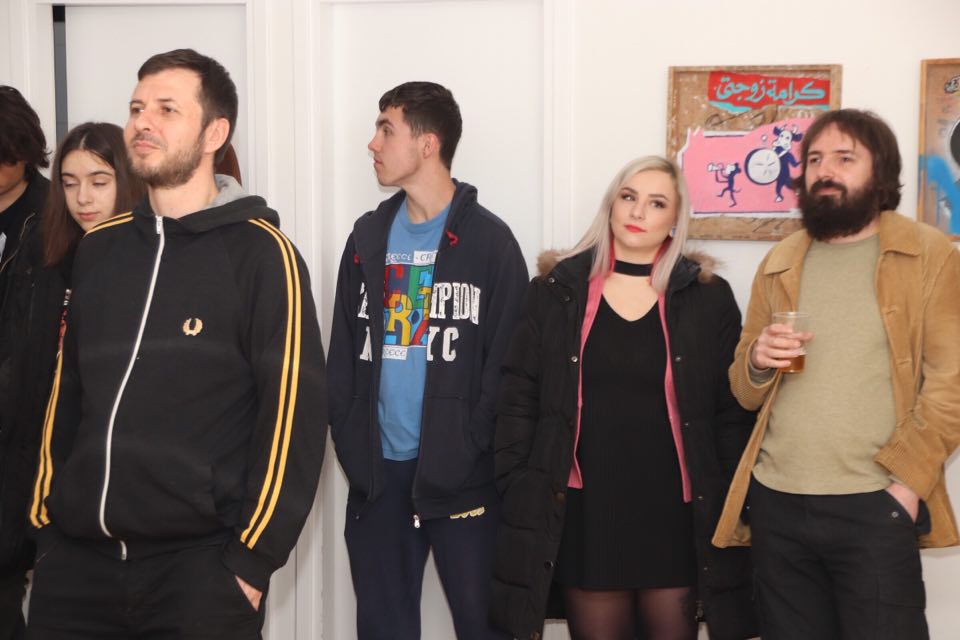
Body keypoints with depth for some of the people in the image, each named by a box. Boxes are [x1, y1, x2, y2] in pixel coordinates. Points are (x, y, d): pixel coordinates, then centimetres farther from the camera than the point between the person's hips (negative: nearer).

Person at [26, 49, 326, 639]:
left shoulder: (259, 251, -6)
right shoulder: (100, 247, 11)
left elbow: (293, 409, -9)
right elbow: (65, 391, 16)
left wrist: (254, 559, -10)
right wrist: (45, 515, 12)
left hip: (200, 564, -5)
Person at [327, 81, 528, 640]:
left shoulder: (489, 240, -3)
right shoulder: (369, 237, 11)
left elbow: (507, 364, -7)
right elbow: (345, 353, 11)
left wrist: (469, 451, -14)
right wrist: (352, 443, -1)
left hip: (461, 474, -4)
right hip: (379, 469, 5)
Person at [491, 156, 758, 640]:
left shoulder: (708, 298, 3)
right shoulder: (556, 291, 4)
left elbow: (733, 415, 3)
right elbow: (518, 401, 3)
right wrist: (519, 494, -3)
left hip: (674, 516, 0)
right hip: (584, 515, 0)